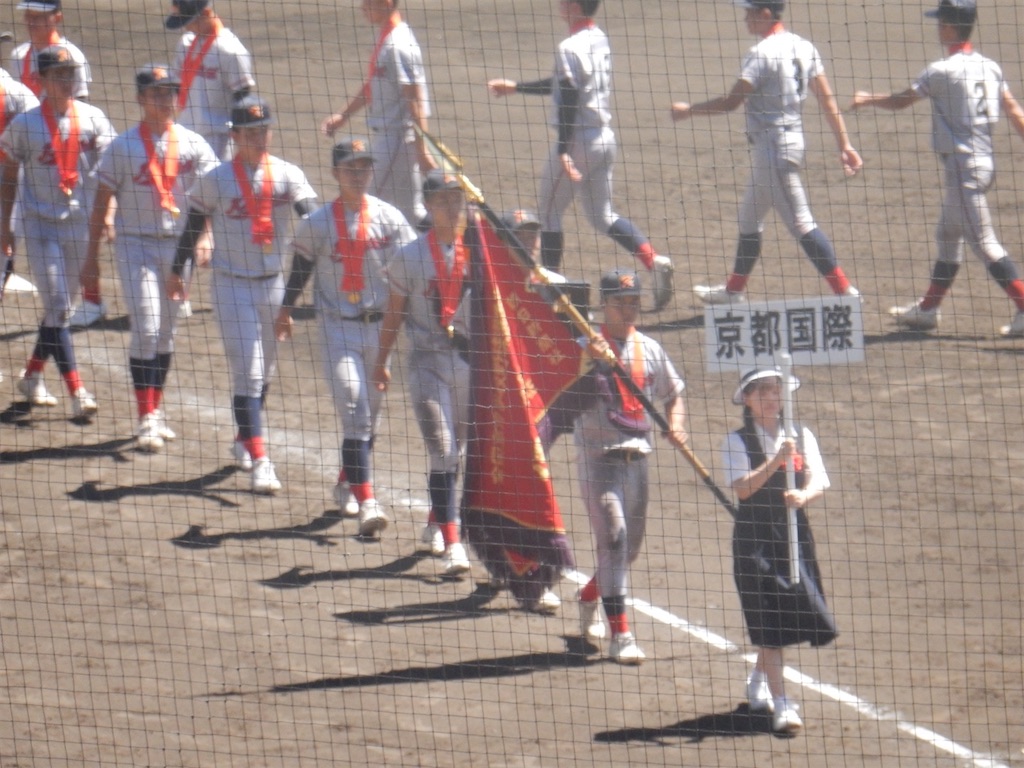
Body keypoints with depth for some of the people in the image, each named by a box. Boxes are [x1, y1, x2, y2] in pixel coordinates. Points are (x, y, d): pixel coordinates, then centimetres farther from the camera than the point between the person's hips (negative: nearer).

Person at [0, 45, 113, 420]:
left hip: (81, 224, 3)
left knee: (61, 307, 12)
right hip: (41, 224, -3)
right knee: (57, 307, -9)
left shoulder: (93, 119, 0)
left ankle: (32, 376, 29)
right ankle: (76, 391, -12)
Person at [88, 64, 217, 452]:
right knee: (146, 329, -11)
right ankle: (147, 419, -9)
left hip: (179, 243, 3)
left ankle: (156, 411, 25)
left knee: (166, 332, 13)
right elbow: (102, 202, 0)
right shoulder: (122, 147, -4)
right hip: (136, 245, -3)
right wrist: (92, 256, -1)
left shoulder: (193, 145, 1)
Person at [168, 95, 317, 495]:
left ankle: (244, 441, 37)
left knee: (264, 371, 17)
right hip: (231, 283, -3)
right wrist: (176, 272, 11)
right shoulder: (215, 180, -7)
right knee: (247, 372, -10)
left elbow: (312, 219, -18)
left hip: (274, 282, 3)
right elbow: (193, 225, 5)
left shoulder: (288, 175, -5)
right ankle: (259, 461, -14)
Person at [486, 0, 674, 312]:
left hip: (579, 137, -9)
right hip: (605, 136, 9)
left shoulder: (571, 48, -17)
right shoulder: (600, 40, 12)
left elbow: (568, 101, -22)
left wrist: (563, 152, -24)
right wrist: (515, 87, 27)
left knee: (549, 211, 6)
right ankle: (654, 261, -5)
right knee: (602, 216, 13)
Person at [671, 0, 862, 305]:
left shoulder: (762, 53, -17)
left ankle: (845, 291, -12)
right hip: (792, 140, 10)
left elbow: (731, 102, -19)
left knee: (800, 223, -9)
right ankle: (734, 290, 33)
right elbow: (827, 98, 7)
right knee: (749, 218, 21)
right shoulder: (803, 48, 8)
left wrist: (688, 110, -6)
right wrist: (845, 145, 7)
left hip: (773, 147, -10)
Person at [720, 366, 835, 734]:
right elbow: (743, 487, -18)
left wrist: (804, 495, -27)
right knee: (768, 620, -9)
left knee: (791, 617, 10)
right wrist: (776, 461, -30)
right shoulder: (737, 442, -3)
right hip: (755, 535, -4)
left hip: (794, 533, 4)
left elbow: (818, 483, -5)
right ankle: (780, 704, -9)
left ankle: (759, 679, 37)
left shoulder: (802, 437, 6)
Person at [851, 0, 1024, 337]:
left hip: (963, 164, -9)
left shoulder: (942, 71, -14)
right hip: (985, 161, 9)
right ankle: (927, 309, 31)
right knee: (948, 236, 20)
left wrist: (867, 99, 14)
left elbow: (900, 101, -5)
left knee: (984, 242, -9)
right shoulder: (989, 68, 8)